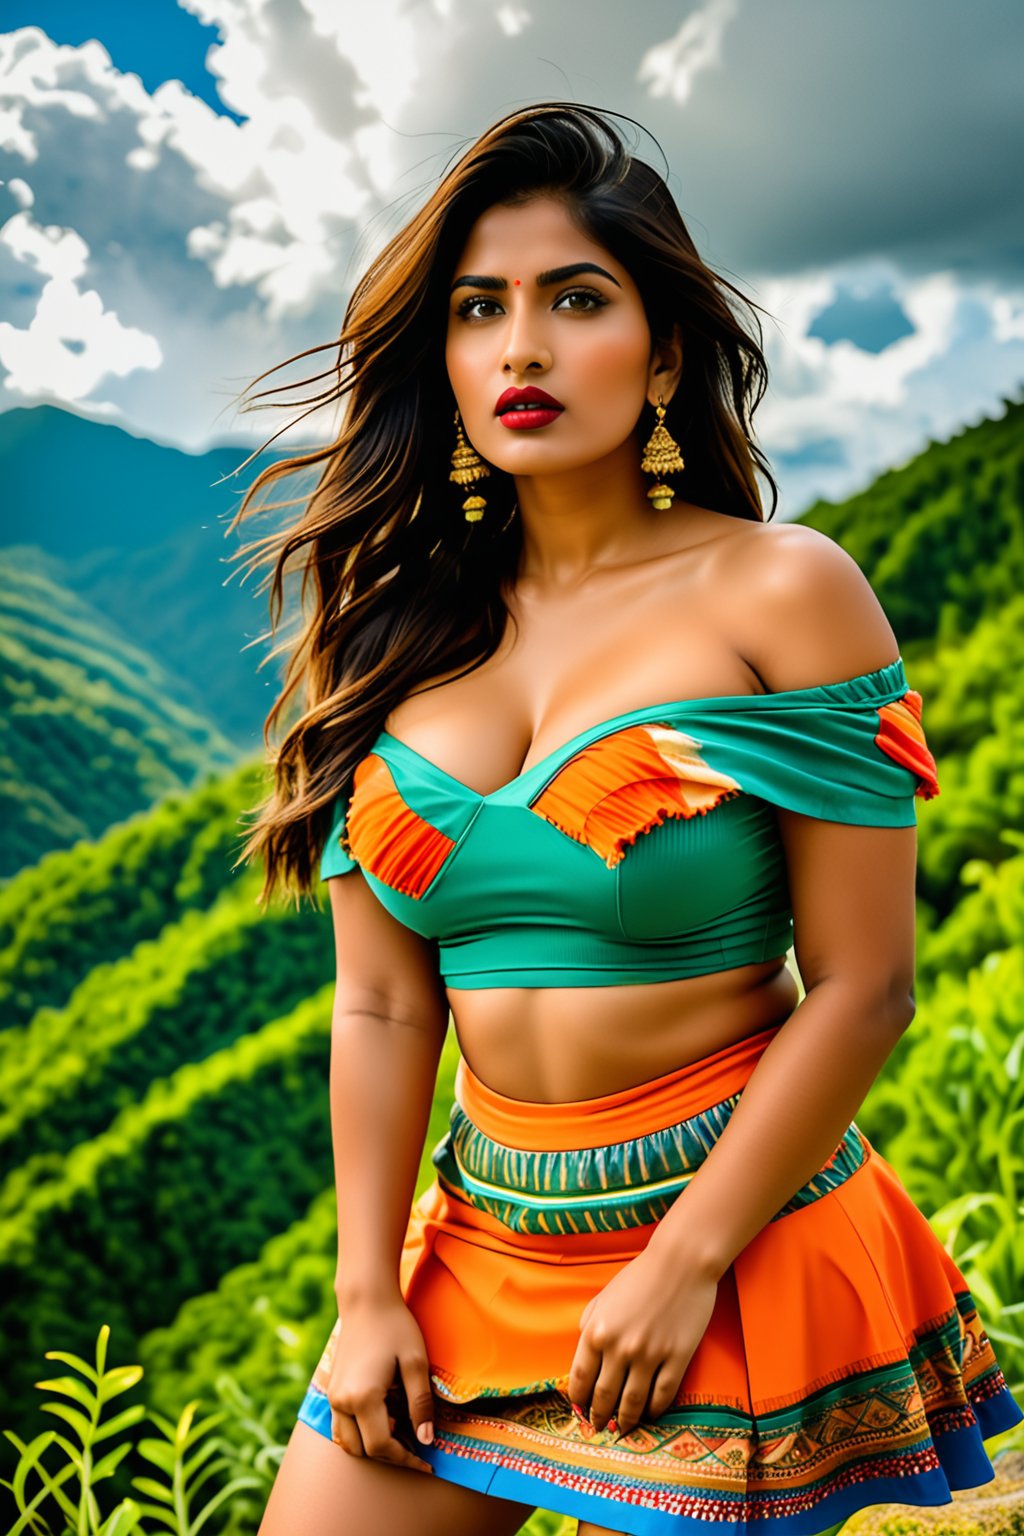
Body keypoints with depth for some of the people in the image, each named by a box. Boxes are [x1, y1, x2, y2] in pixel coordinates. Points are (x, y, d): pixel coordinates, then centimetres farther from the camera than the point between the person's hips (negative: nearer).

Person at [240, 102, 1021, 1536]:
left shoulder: (782, 593, -9)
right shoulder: (401, 633, 3)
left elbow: (863, 989, -11)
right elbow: (381, 1007, 2)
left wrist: (687, 1263, -12)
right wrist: (367, 1295, -1)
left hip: (733, 1236, -4)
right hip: (484, 1247, 4)